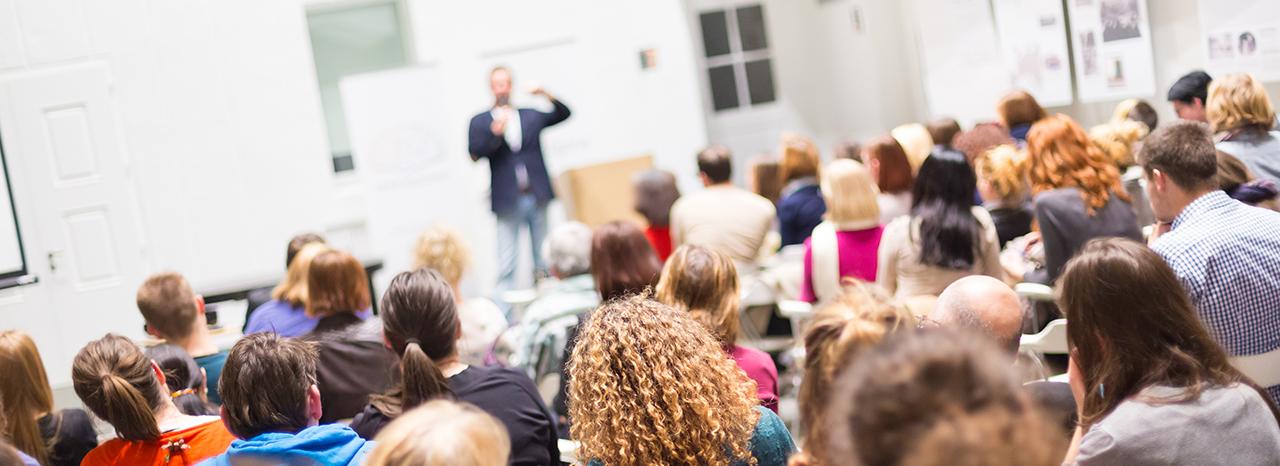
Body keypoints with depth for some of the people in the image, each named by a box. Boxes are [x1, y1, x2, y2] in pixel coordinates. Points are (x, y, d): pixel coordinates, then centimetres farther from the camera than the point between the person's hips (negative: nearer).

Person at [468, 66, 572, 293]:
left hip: (537, 198, 3)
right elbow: (475, 153, -6)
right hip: (508, 201, -2)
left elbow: (563, 113, 11)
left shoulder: (531, 116, 13)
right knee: (507, 265, -4)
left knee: (544, 261, 8)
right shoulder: (479, 122, 6)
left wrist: (546, 95, -6)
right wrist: (494, 132, -21)